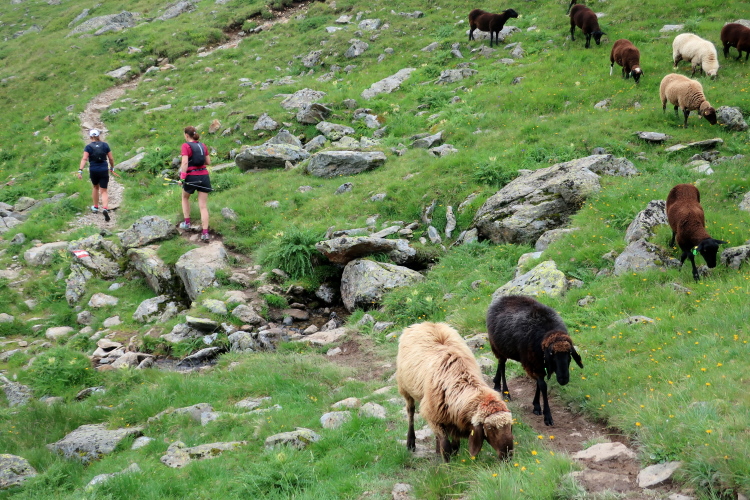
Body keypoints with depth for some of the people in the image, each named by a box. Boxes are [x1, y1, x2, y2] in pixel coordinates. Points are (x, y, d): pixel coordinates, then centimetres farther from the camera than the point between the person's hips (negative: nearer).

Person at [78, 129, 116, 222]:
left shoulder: (88, 147, -4)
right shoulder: (105, 145, 1)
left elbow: (84, 159, -15)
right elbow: (111, 158, 4)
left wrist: (80, 170, -17)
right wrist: (112, 168, 20)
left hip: (93, 171, 0)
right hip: (104, 170, 0)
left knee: (95, 187, 26)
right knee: (104, 191, 1)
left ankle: (95, 207, 35)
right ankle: (105, 208, -22)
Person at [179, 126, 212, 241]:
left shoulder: (186, 146, -8)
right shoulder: (203, 146, 8)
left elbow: (185, 162, -19)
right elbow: (208, 162, 12)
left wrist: (182, 177, -18)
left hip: (192, 176, -4)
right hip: (204, 176, 4)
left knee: (185, 197, 27)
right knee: (203, 206, 2)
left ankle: (187, 223, 27)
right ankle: (205, 233, -6)